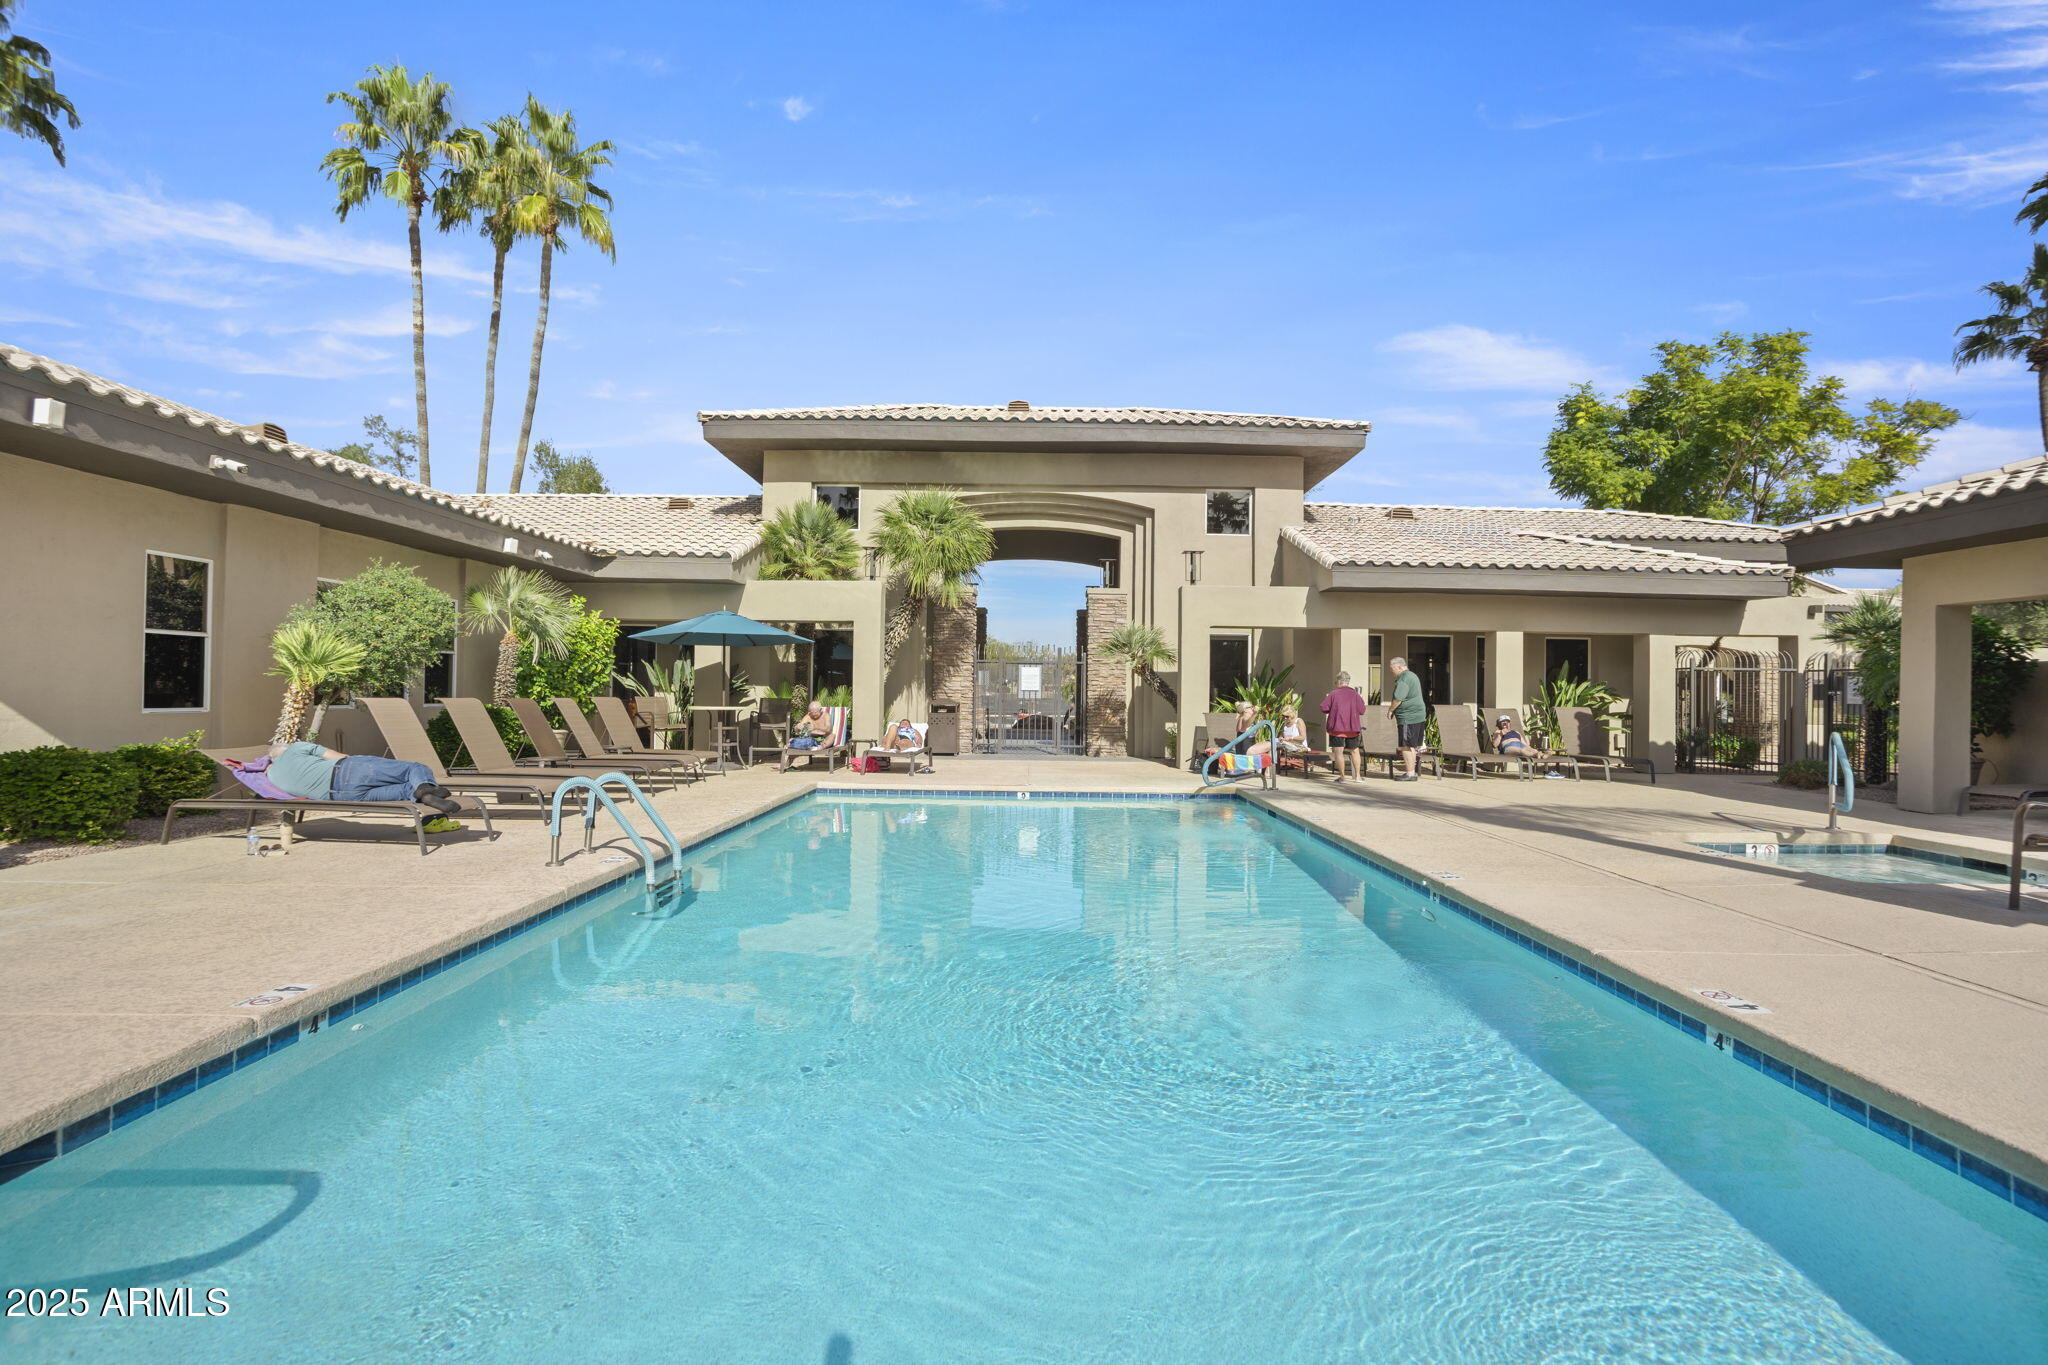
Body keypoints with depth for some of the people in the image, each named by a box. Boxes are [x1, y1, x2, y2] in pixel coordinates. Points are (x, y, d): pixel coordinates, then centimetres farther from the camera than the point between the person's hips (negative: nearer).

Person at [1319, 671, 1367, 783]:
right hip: (1352, 727, 3)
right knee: (1355, 751, 16)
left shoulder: (1334, 693, -5)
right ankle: (1358, 776, 19)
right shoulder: (1354, 694, 1)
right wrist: (1362, 701, 19)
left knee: (1338, 751, -4)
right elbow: (1361, 711, 0)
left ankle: (1342, 777, -10)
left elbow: (1324, 708, -8)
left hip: (1337, 726, -3)